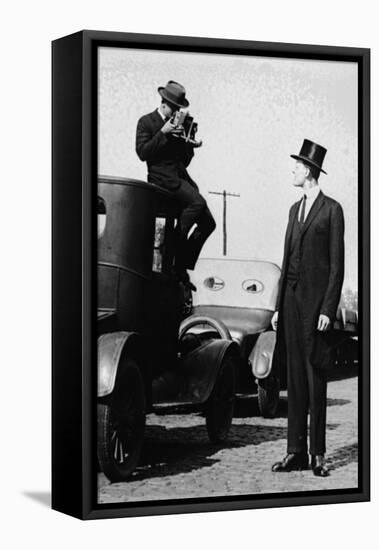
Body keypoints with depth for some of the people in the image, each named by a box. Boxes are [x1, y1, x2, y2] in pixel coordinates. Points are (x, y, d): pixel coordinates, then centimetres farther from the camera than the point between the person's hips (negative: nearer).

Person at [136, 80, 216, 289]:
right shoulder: (146, 122, 3)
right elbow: (142, 152, -10)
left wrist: (189, 141, 2)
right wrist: (162, 133, -14)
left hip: (180, 176, 7)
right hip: (161, 175, -7)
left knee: (208, 222, -3)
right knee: (198, 202, -30)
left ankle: (181, 265, 5)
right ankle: (175, 246, -18)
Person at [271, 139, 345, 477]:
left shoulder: (332, 210, -2)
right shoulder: (295, 209, 18)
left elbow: (337, 264, -6)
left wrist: (328, 309, -12)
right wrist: (279, 306, 13)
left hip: (316, 299, -6)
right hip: (291, 297, 6)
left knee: (315, 377, -4)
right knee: (294, 377, 6)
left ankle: (318, 454, 2)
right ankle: (296, 452, 10)